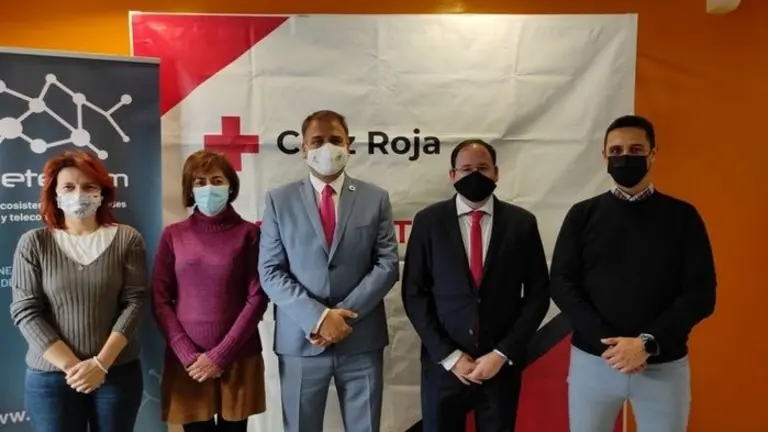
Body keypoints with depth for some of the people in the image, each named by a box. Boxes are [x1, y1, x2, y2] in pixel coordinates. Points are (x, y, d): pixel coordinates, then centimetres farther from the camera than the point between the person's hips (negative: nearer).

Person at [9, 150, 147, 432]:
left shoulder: (127, 239, -2)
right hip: (50, 376, 0)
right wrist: (72, 365, -11)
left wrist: (101, 363, -13)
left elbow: (134, 302, -6)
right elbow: (26, 312, -5)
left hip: (118, 371, 0)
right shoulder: (33, 243, -1)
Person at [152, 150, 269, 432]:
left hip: (238, 358, -1)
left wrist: (220, 355, -10)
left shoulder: (248, 233, -1)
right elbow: (160, 299, 2)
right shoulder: (173, 235, 4)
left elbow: (257, 297, -5)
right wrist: (187, 354, -8)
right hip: (186, 361, 1)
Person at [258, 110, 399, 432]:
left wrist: (345, 314, -12)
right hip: (300, 340, 0)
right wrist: (317, 317, -14)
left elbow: (388, 264, -2)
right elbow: (270, 271, -3)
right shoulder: (279, 200, 3)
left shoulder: (376, 199, 5)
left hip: (362, 339, 1)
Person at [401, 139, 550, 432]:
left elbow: (538, 294, 1)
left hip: (502, 363, 1)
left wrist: (503, 354, -7)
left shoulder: (522, 223, -1)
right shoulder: (428, 221, -2)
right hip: (444, 364, 0)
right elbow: (414, 294, -2)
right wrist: (449, 355, -8)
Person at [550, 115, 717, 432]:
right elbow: (561, 285, -3)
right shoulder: (583, 215, 2)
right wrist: (607, 341, -14)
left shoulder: (682, 216, 2)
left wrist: (648, 343, -16)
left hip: (665, 364, 0)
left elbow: (700, 293, -4)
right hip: (593, 359, 1)